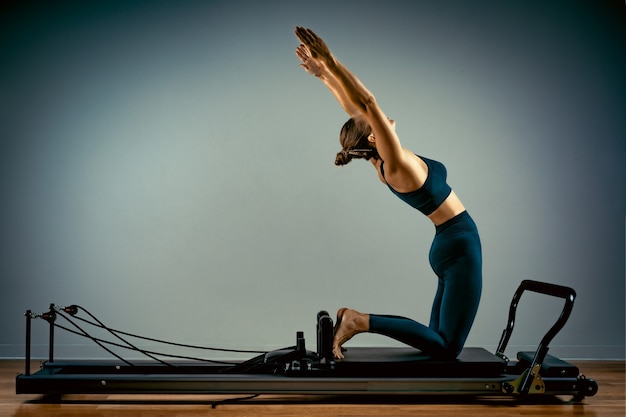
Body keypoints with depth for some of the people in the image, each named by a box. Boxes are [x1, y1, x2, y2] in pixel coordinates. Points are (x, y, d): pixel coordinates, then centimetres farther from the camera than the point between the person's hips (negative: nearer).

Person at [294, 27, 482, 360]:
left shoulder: (385, 163, 4)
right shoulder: (397, 165, -18)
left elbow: (357, 112, 7)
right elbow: (367, 105, -27)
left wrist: (323, 72, 12)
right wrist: (328, 65, -29)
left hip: (452, 245, 9)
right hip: (459, 246, -9)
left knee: (441, 344, 15)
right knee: (445, 347, -6)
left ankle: (357, 319, 9)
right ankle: (361, 321, -10)